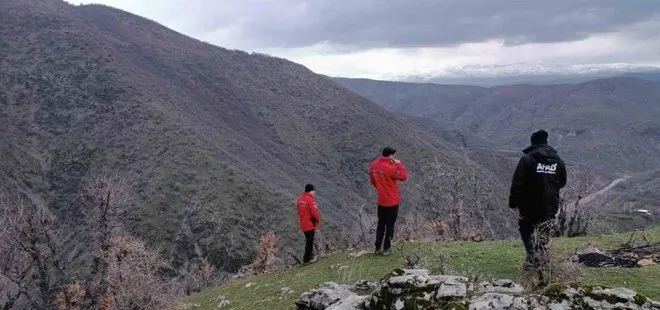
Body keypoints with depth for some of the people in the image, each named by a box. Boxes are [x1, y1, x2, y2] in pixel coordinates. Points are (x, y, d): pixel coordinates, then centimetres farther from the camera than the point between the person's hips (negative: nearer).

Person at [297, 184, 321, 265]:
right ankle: (306, 260, 8)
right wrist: (318, 220, -5)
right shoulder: (310, 200, -21)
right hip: (310, 224, -8)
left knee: (309, 240, 21)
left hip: (303, 224, 8)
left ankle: (310, 256, 31)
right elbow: (315, 212, -23)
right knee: (309, 241, 3)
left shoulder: (300, 199, 6)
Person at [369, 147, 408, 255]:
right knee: (390, 225, 6)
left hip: (381, 201, 6)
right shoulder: (391, 168, -23)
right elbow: (403, 176, -17)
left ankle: (378, 248, 18)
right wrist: (399, 164, -11)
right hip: (392, 201, -6)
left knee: (381, 224, 16)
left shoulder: (374, 165, 0)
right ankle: (386, 249, 11)